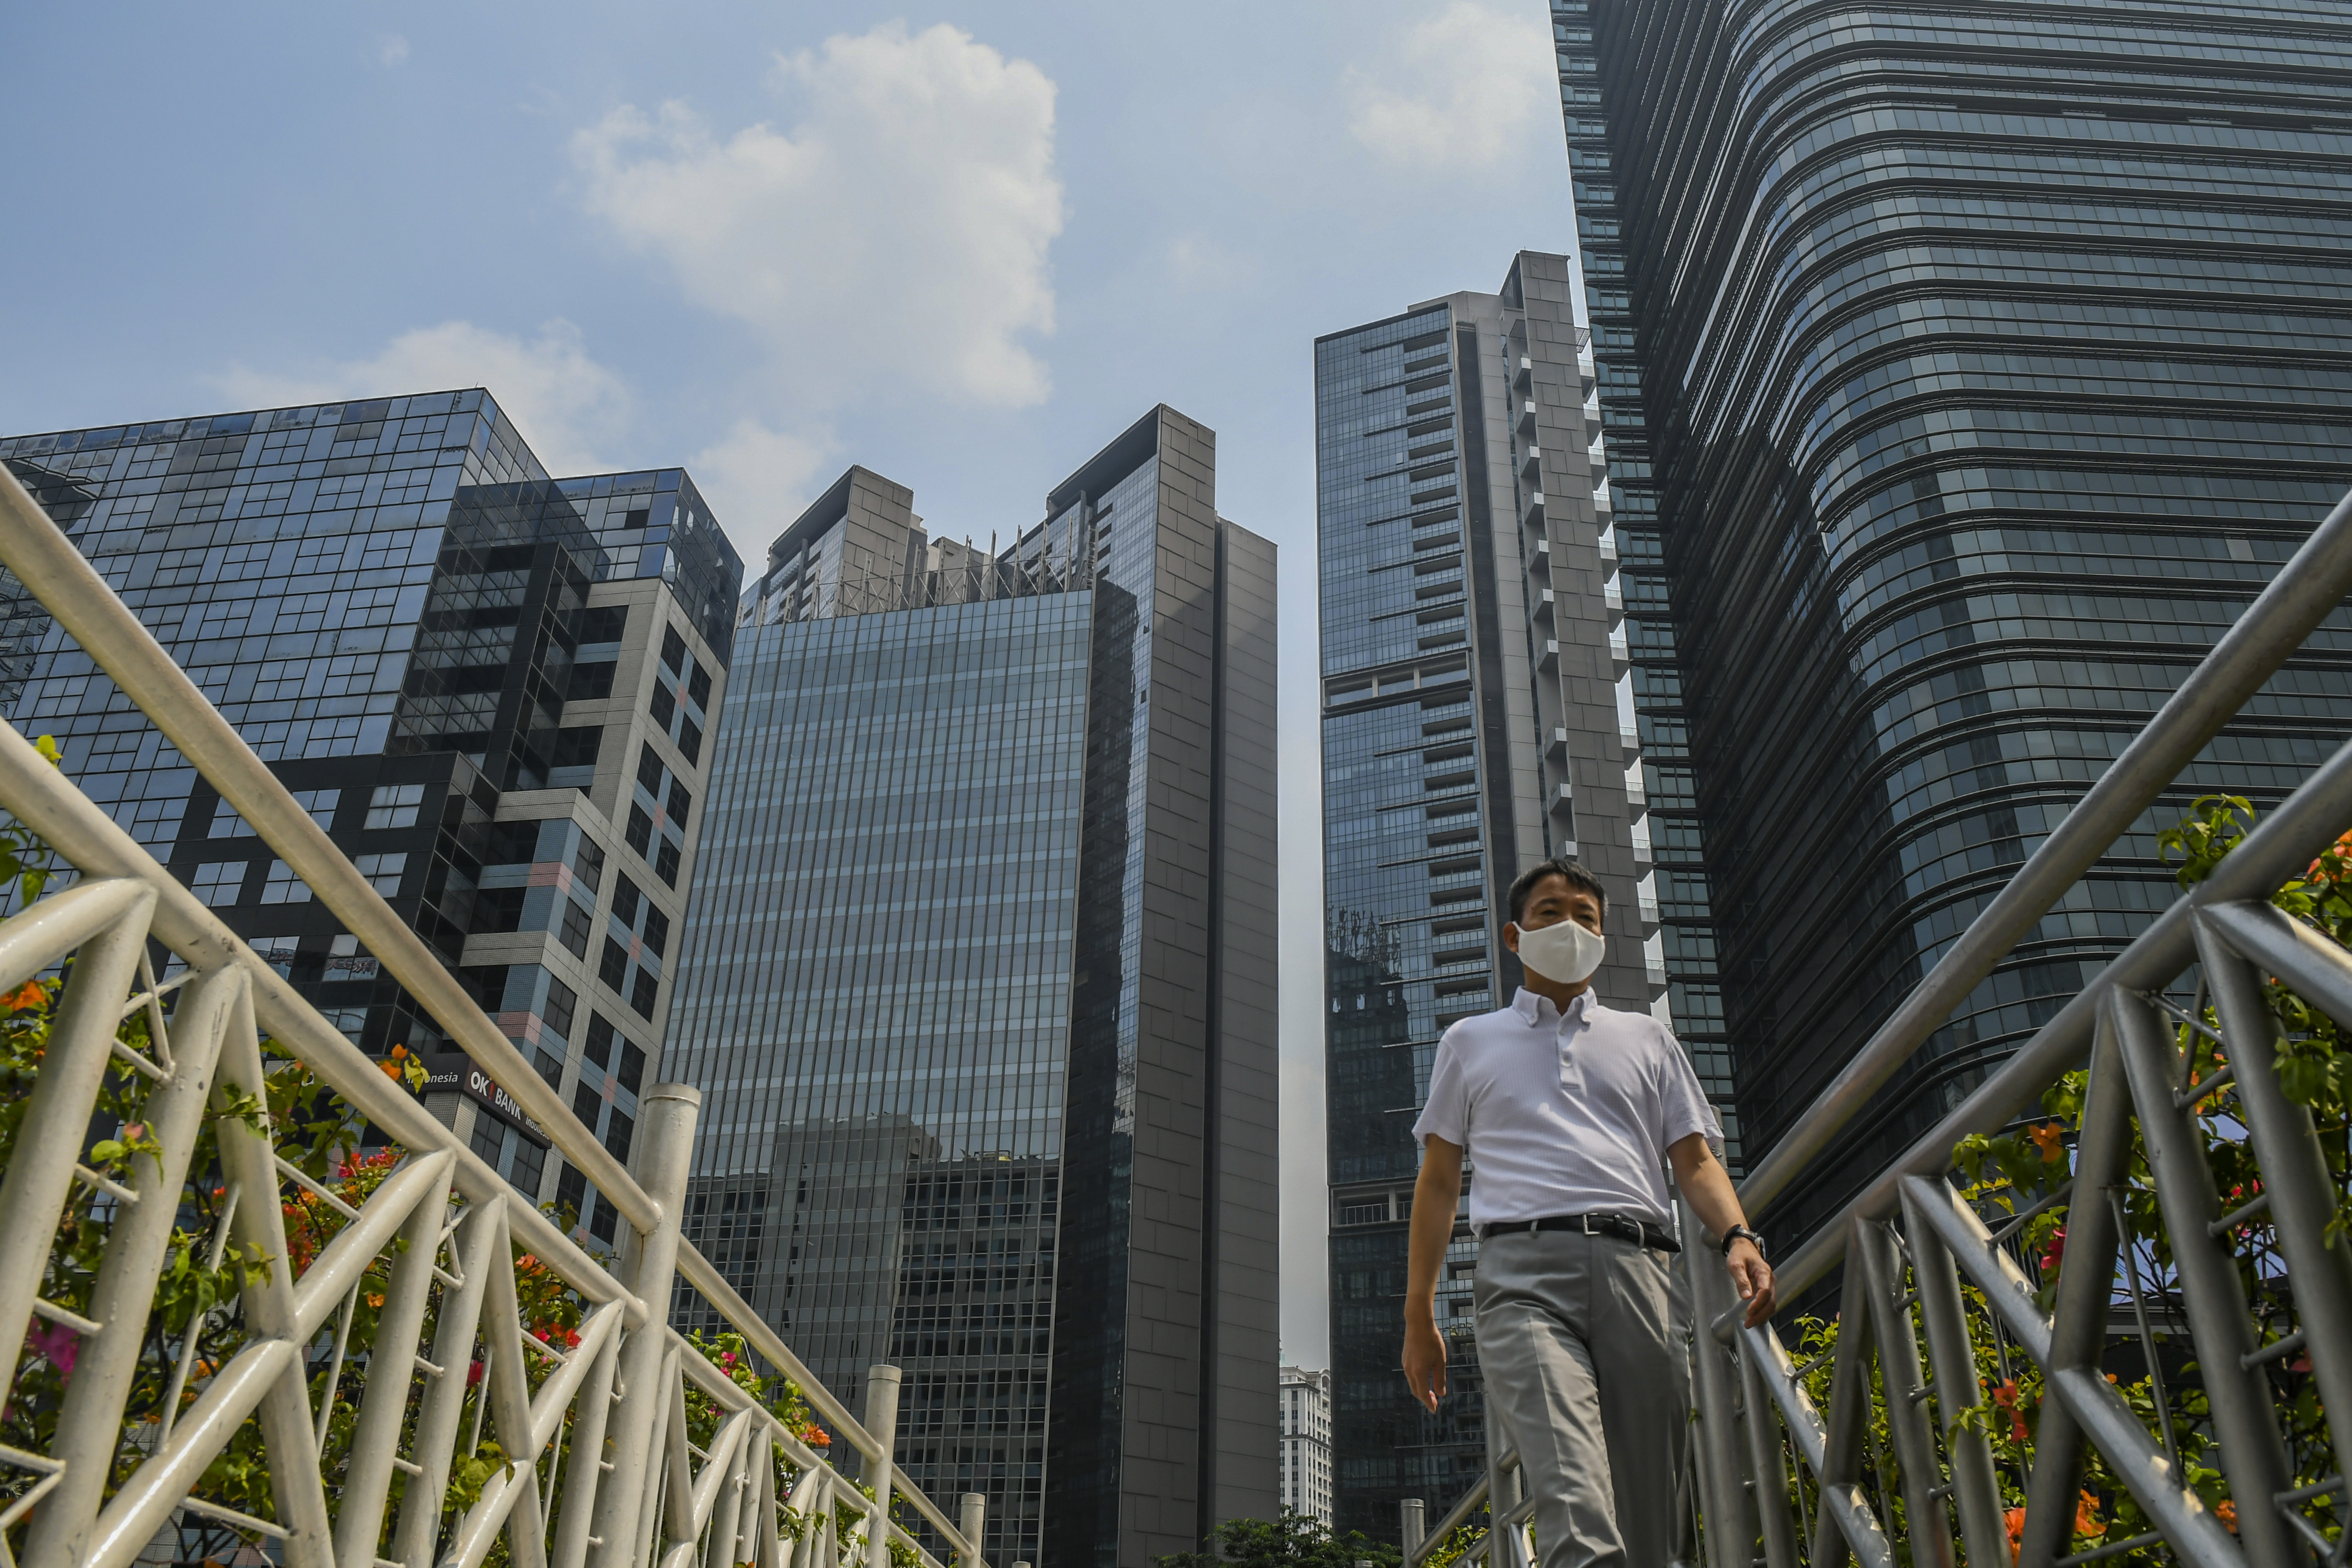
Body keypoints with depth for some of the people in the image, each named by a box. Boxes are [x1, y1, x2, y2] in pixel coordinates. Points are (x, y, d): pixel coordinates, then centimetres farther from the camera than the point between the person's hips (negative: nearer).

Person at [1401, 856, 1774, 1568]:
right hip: (1524, 1268, -2)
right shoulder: (1470, 1042, 24)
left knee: (1649, 1511, -4)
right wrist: (1419, 1316, 12)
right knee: (1575, 1508, -24)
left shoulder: (1646, 1039, 27)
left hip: (1635, 1265, 2)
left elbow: (1695, 1160, 18)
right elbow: (1439, 1179, 20)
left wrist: (1738, 1236, -4)